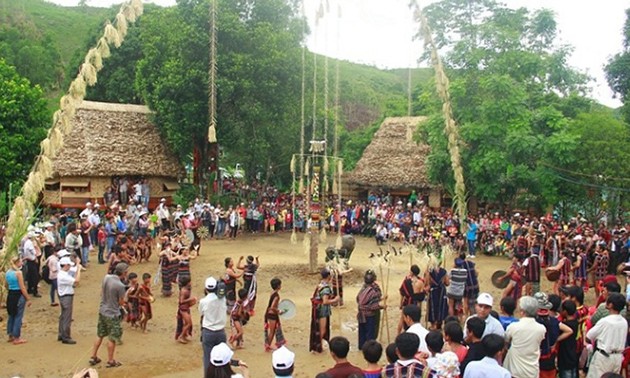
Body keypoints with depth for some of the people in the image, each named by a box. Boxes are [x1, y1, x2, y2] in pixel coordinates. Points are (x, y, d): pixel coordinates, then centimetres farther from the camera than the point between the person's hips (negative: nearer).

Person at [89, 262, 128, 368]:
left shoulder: (106, 277, -5)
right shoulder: (120, 285, -26)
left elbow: (101, 293, 8)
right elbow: (121, 302, -14)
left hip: (102, 311, 7)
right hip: (112, 314, -7)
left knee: (100, 336, 21)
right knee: (113, 339, 9)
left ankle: (93, 357, 31)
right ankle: (110, 361, 22)